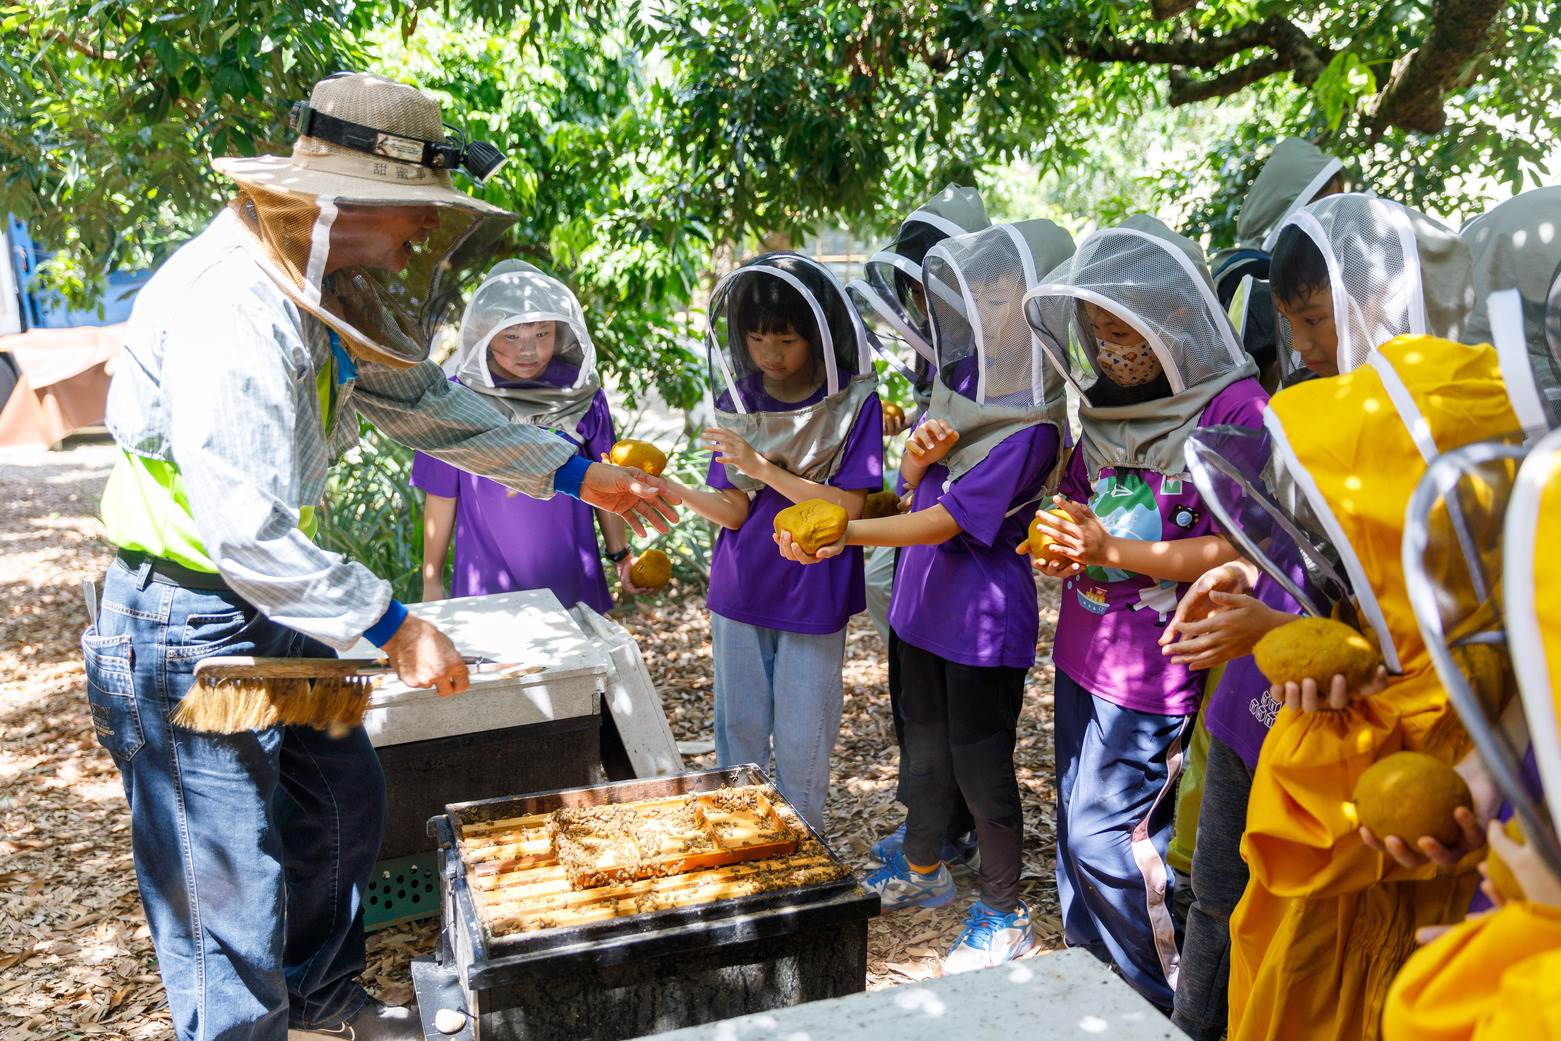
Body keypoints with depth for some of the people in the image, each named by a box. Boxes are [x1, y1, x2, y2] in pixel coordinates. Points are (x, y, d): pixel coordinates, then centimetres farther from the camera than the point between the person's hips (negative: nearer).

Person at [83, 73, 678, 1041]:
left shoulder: (319, 289, 4)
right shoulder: (232, 310, -28)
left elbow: (418, 397, 14)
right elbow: (246, 534, -31)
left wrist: (575, 472, 10)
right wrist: (396, 626, -23)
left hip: (272, 606, 10)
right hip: (190, 626, -10)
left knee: (345, 802, 23)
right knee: (230, 897, 0)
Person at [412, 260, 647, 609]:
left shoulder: (583, 396, -5)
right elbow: (442, 497, -1)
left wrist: (620, 554, 10)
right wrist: (432, 582, 4)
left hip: (571, 581, 2)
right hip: (488, 582, -1)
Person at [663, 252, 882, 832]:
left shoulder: (854, 402, -10)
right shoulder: (738, 401, 0)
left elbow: (847, 507, -16)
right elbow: (733, 511, -6)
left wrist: (762, 467, -26)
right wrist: (666, 488, -25)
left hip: (814, 599, -3)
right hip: (740, 591, 3)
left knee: (801, 739, 8)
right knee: (738, 730, 15)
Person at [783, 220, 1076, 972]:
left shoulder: (1031, 423, -22)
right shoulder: (965, 372, 1)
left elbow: (949, 518, -26)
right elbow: (912, 478, 6)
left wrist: (849, 532, -33)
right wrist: (919, 454, -16)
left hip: (984, 615, -8)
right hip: (923, 597, 8)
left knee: (979, 760, 6)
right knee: (923, 742, 22)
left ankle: (1004, 913, 27)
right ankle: (922, 869, 45)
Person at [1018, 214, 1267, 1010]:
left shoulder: (1234, 407, -14)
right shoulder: (1109, 406, 9)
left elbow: (1236, 553, -17)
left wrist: (1114, 550, -23)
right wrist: (1062, 547, -3)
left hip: (1156, 667, -7)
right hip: (1082, 649, 8)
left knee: (1108, 836, -3)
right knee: (1076, 826, 15)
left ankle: (1162, 1004, 20)